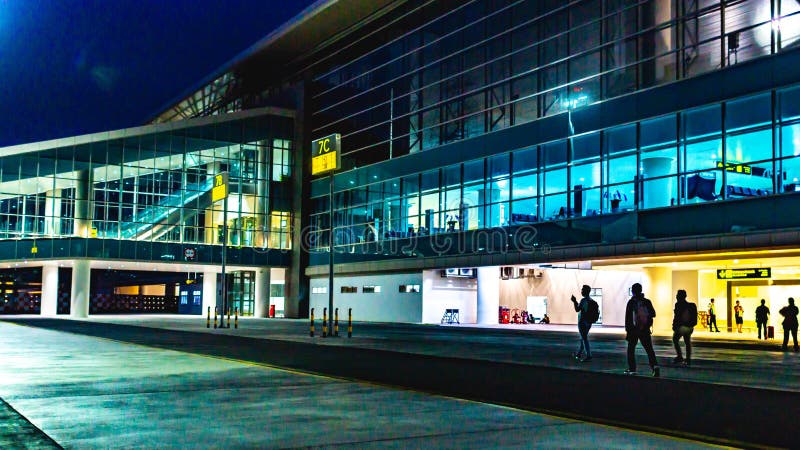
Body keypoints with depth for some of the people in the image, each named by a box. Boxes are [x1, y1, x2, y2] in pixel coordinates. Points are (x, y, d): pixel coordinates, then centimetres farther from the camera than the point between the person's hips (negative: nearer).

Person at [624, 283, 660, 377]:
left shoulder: (631, 302, -7)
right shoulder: (647, 301, 1)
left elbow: (628, 317, -7)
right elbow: (653, 314, 6)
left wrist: (627, 330, -3)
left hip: (633, 330, -2)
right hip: (645, 330, 2)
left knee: (631, 349, 10)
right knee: (649, 349, 5)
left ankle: (632, 369, 7)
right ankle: (655, 366, -15)